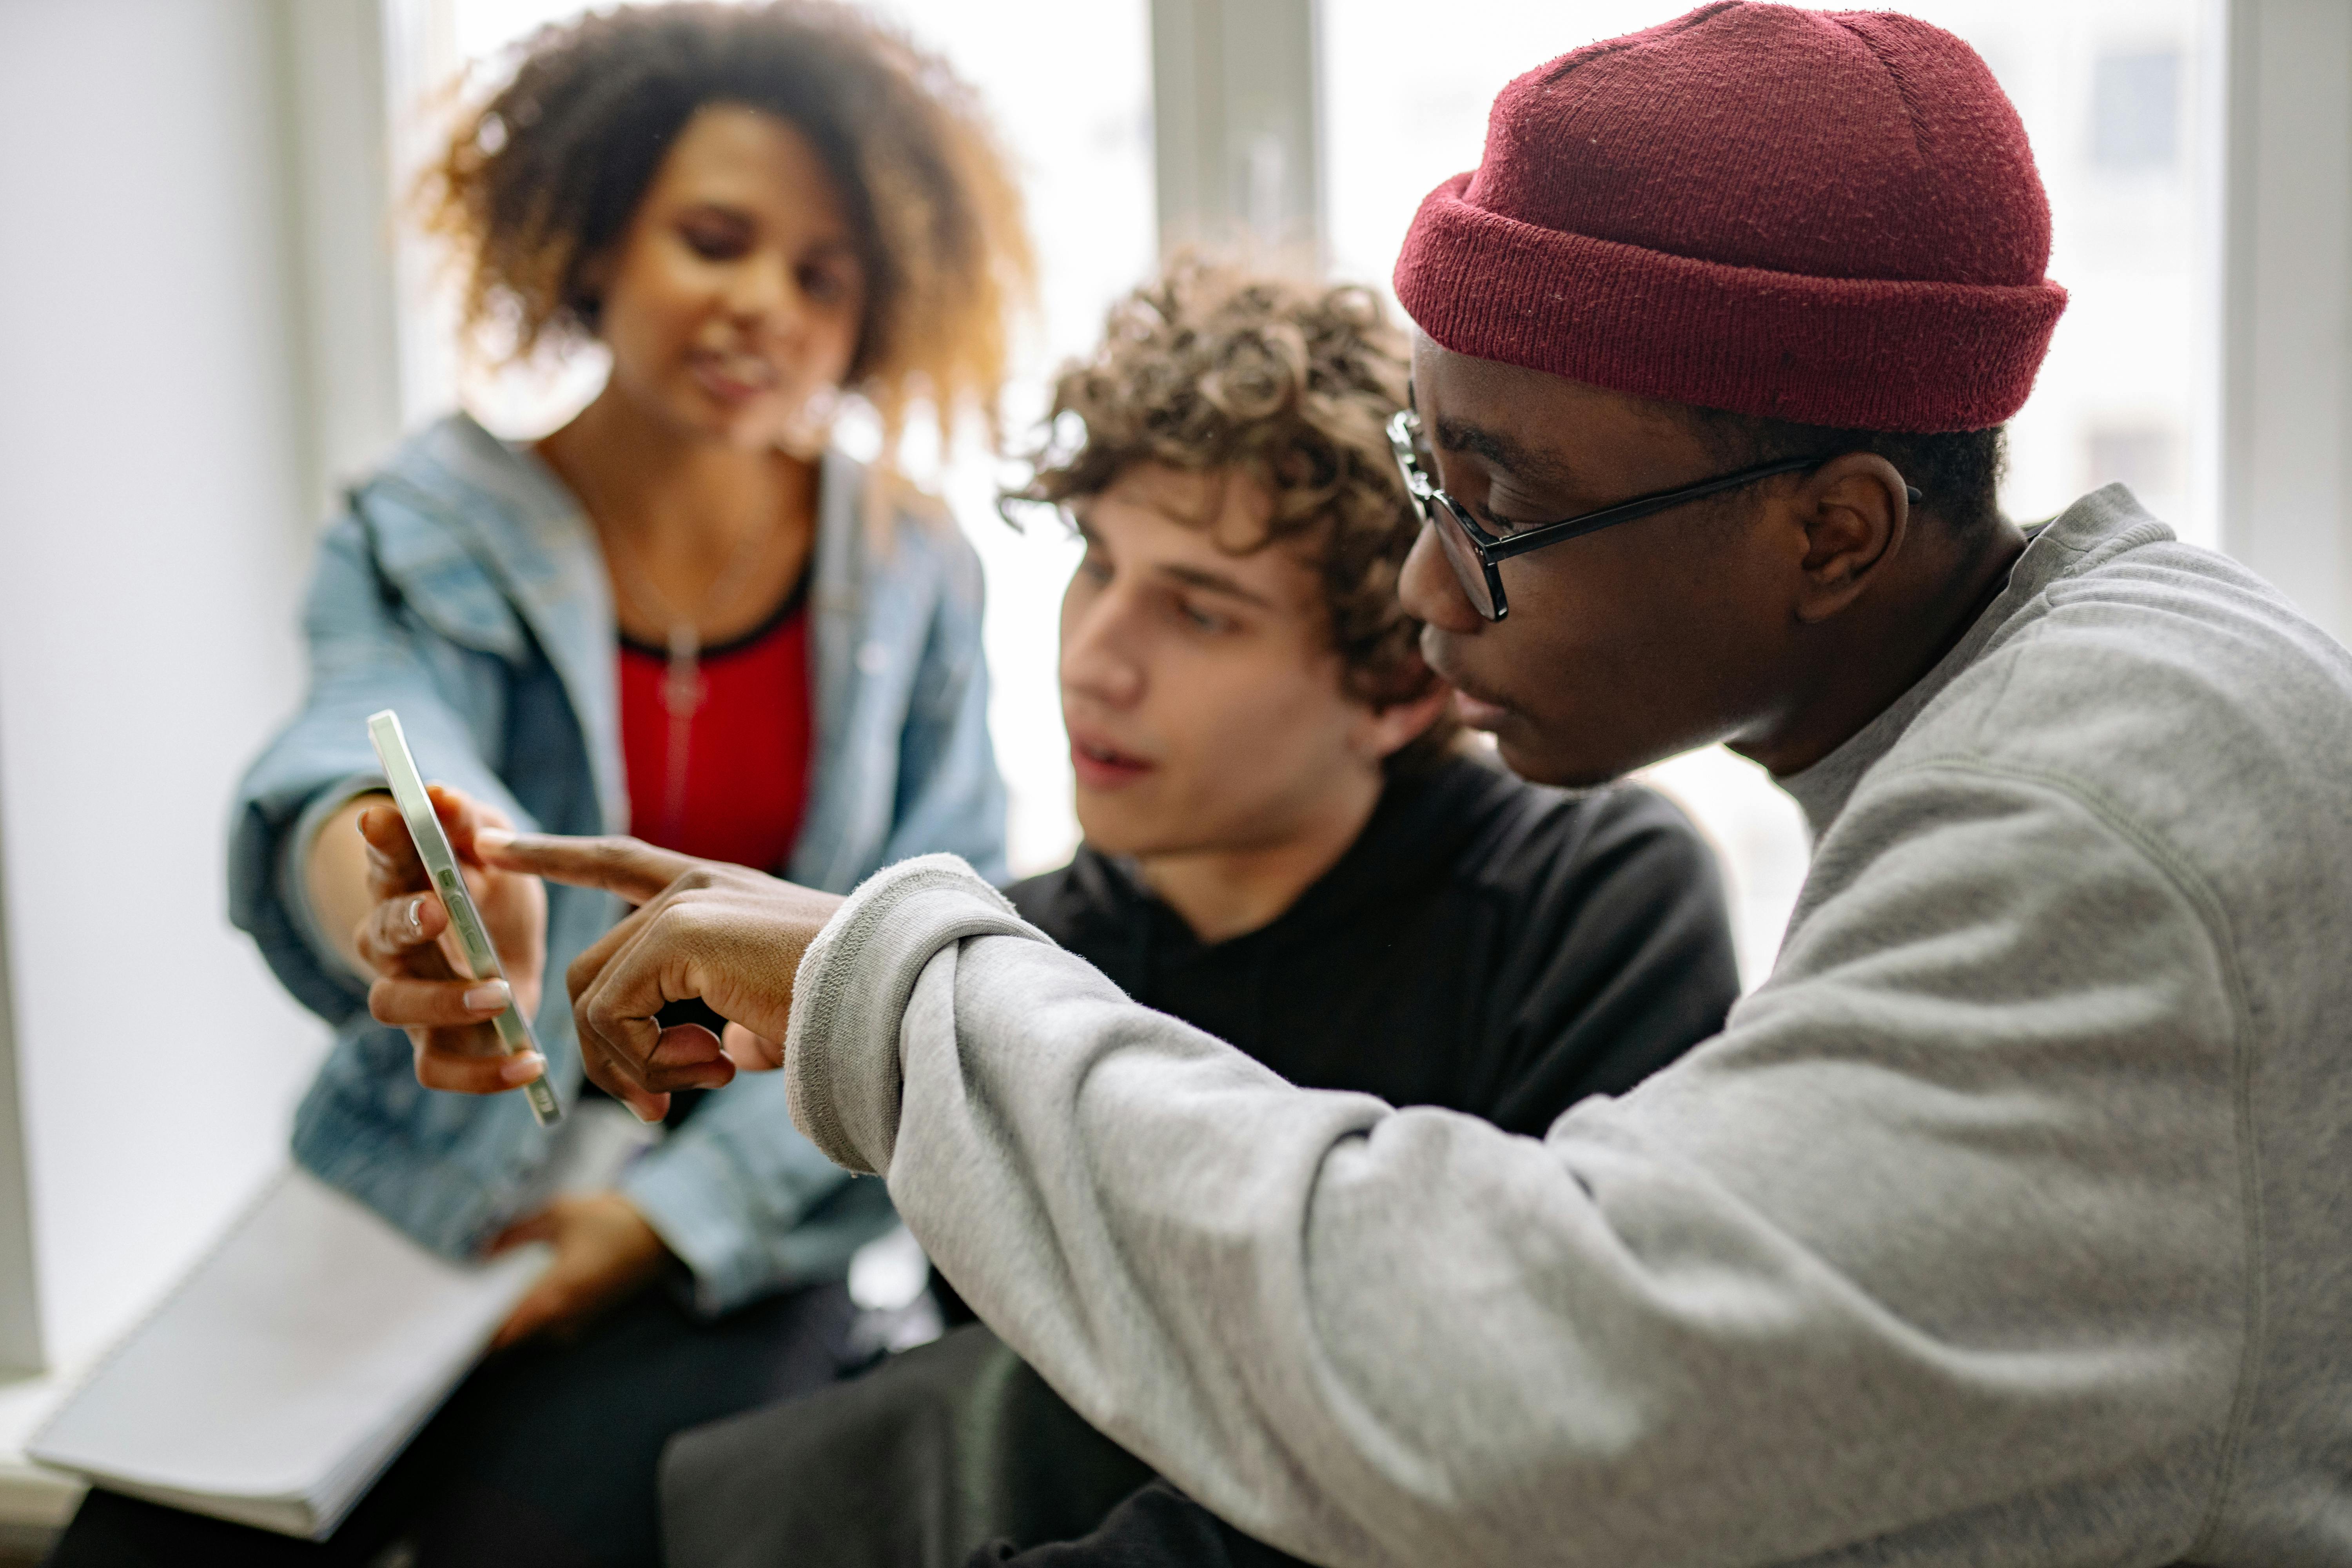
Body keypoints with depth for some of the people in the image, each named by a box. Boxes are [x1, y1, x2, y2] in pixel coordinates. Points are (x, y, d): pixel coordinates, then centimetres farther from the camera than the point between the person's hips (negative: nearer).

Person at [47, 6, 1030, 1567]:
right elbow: (363, 753, -25)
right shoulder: (430, 532, -2)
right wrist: (400, 903, -49)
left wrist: (680, 1208, -13)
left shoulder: (915, 573, 0)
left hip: (727, 1242, -1)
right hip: (412, 1195, 1)